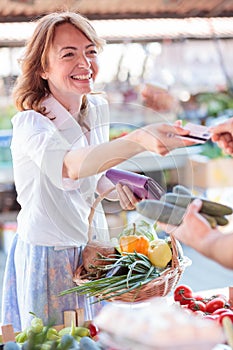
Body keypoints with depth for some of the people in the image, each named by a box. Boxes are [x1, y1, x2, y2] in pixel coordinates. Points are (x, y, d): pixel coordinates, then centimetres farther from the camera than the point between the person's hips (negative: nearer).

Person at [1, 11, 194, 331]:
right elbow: (70, 165, -45)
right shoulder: (30, 124, -22)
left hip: (93, 246, 6)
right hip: (48, 259, -6)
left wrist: (117, 188, -10)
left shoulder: (98, 108, -1)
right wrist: (139, 140, -61)